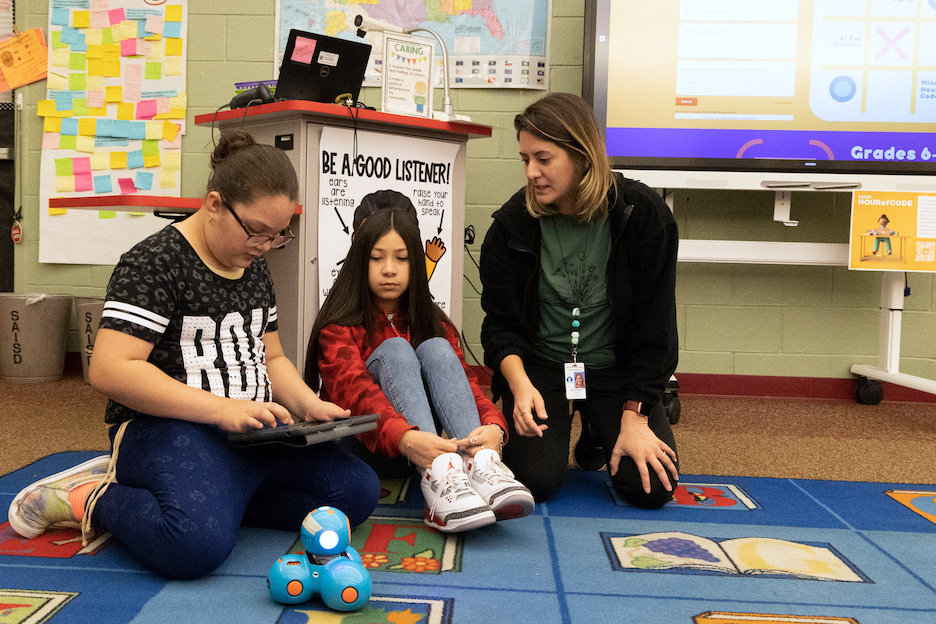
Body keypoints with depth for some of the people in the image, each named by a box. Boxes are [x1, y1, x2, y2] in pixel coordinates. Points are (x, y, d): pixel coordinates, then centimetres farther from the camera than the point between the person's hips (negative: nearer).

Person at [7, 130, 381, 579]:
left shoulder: (255, 269, 15)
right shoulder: (156, 262, -10)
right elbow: (109, 370, -19)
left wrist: (309, 406, 1)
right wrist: (220, 409, -25)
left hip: (253, 429, 8)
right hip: (167, 428, -8)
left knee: (359, 490, -9)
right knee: (197, 543, -36)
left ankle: (212, 497, -1)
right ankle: (91, 499, -5)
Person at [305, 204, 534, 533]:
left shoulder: (433, 322, 9)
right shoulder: (339, 326, -5)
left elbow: (463, 379, -7)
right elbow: (354, 390, -25)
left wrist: (493, 425, -31)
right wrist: (405, 438, -46)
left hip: (421, 442, 3)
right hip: (361, 442, -3)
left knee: (435, 349, -20)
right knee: (394, 349, -25)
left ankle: (480, 462, -43)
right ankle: (437, 473, -50)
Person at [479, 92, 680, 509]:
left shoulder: (643, 215, -13)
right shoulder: (512, 224, -9)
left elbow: (654, 325, -10)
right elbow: (500, 322, -4)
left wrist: (634, 418, -15)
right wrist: (519, 384, -24)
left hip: (615, 368, 0)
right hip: (539, 365, 0)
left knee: (651, 487, -14)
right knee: (535, 479, -18)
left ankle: (599, 432, 21)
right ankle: (561, 422, 18)